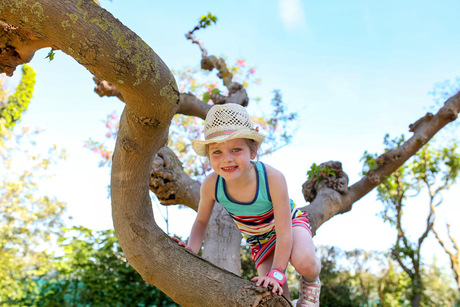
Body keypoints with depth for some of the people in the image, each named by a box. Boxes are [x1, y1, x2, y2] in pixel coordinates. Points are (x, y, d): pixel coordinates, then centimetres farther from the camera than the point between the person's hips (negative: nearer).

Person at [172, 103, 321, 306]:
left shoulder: (272, 178, -39)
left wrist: (276, 273, -29)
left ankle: (310, 282, 2)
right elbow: (201, 221, -8)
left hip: (290, 223, -3)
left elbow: (284, 232, -29)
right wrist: (192, 248, -26)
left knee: (304, 263, -32)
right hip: (259, 240, 3)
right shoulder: (211, 186, -29)